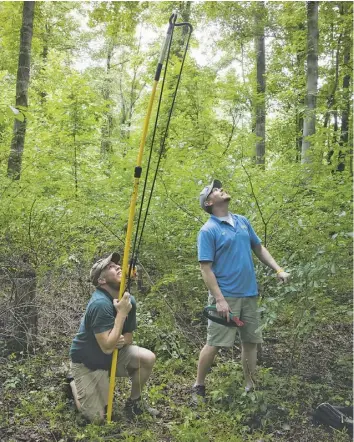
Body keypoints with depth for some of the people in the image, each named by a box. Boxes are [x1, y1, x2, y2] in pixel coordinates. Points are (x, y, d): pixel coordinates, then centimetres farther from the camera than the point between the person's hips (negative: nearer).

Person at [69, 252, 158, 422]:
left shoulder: (129, 300, -7)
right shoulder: (100, 304, -31)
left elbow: (129, 338, 3)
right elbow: (107, 347, -33)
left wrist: (121, 341, -21)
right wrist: (121, 313, -32)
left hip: (113, 354, 7)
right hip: (87, 362, -6)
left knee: (148, 358, -13)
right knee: (97, 416, -7)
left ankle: (133, 402, 10)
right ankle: (75, 383, 20)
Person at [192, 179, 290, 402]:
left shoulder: (243, 221, 9)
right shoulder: (208, 230, -11)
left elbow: (259, 248, 18)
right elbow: (206, 268, -14)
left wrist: (278, 270, 6)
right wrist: (219, 299, -20)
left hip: (249, 294, 6)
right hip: (226, 296, -6)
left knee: (251, 341, 13)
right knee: (214, 344, -1)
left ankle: (251, 386, 27)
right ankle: (199, 387, 16)